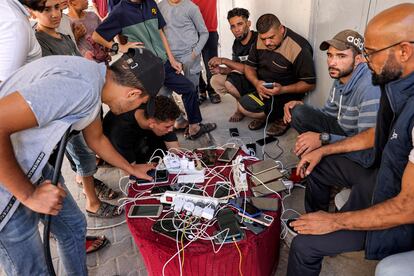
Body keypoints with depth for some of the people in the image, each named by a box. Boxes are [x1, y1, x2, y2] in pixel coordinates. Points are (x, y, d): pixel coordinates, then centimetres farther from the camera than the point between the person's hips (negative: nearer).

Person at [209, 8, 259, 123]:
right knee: (215, 80, -1)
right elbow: (235, 67, 8)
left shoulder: (258, 40, -21)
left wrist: (224, 61, -25)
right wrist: (221, 70, -14)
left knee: (231, 81, -28)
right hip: (243, 78, 8)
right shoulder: (237, 43, 3)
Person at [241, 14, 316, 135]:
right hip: (261, 87, 7)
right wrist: (256, 82, -17)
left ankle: (282, 117, 1)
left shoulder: (299, 49, -20)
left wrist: (283, 90, -30)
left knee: (245, 107, -24)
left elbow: (309, 84, -16)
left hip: (287, 92, -7)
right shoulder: (259, 40, -2)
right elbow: (249, 66, 5)